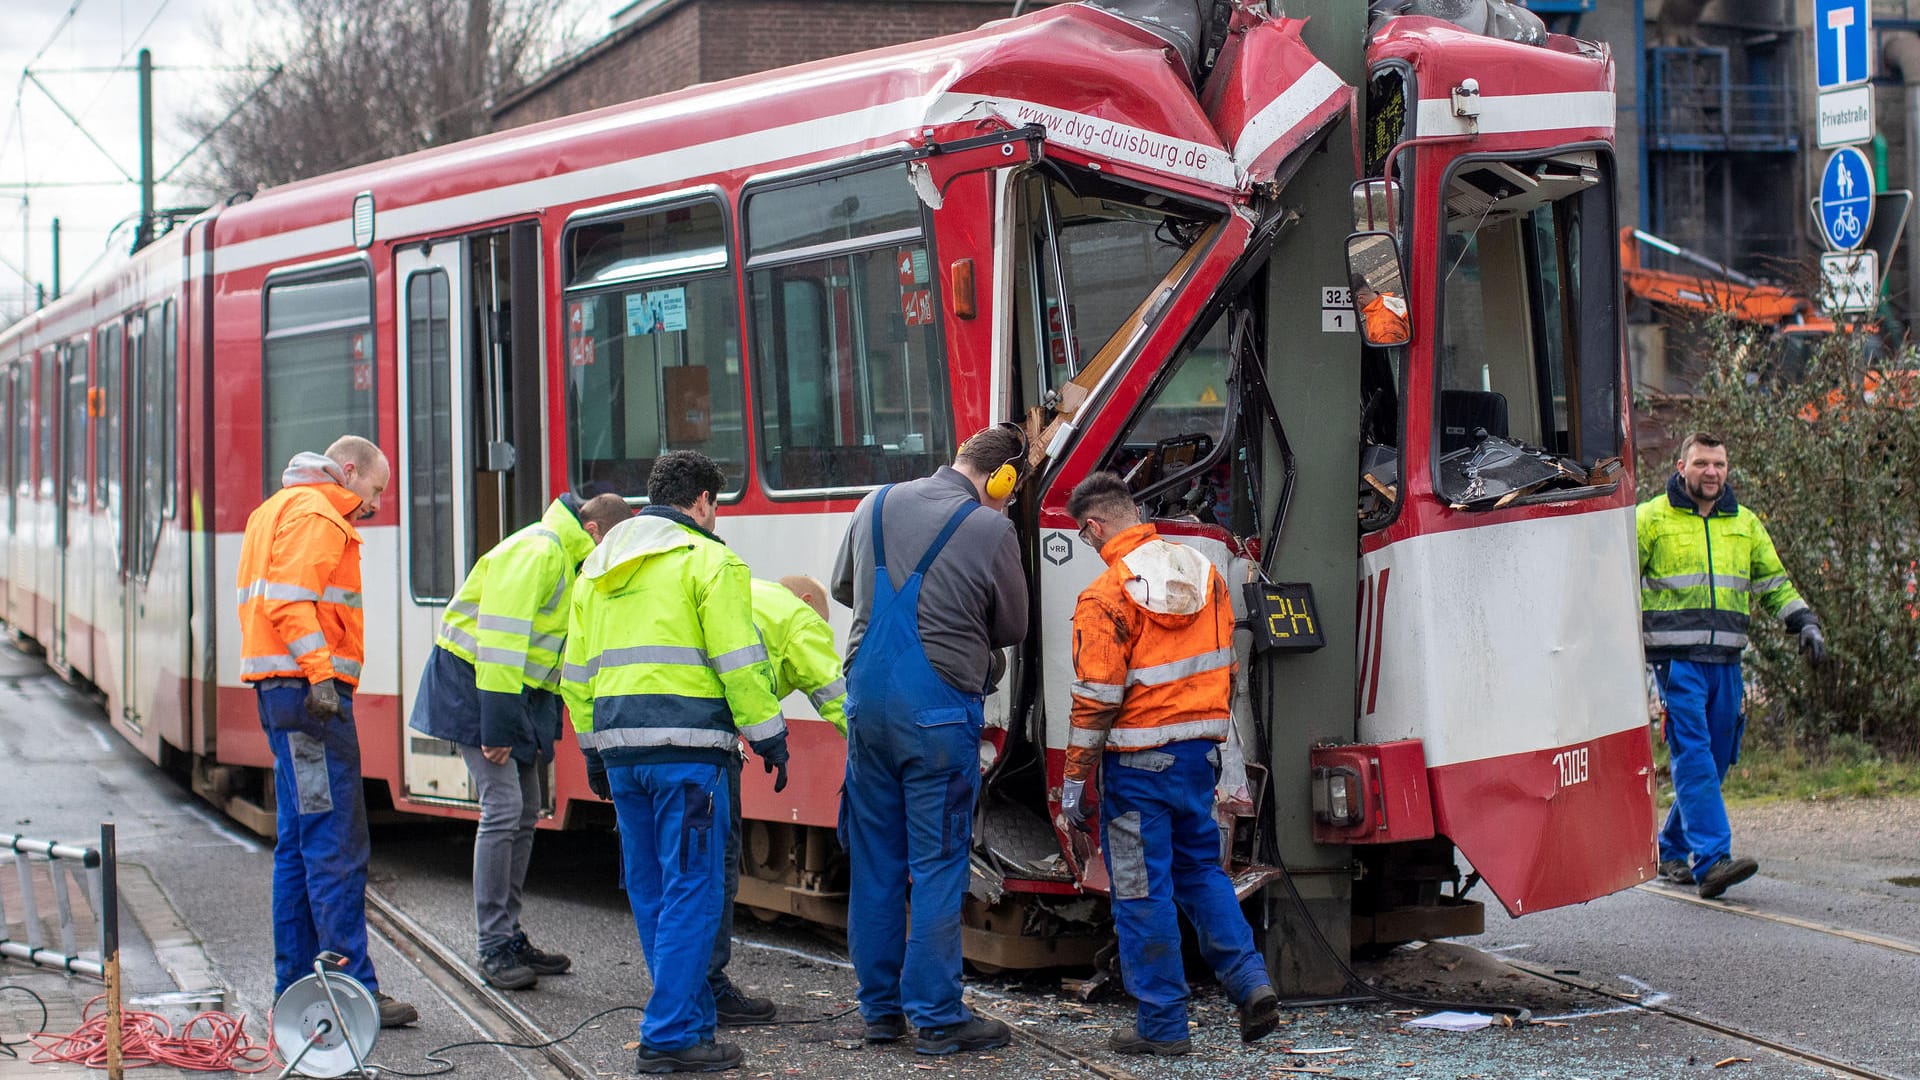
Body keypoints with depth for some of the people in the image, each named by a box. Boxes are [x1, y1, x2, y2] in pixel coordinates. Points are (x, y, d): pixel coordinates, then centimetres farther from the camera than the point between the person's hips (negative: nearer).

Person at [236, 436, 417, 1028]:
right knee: (336, 845, -10)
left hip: (283, 690, 11)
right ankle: (353, 991, -9)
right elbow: (290, 600, -20)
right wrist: (320, 673, -26)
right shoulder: (315, 515, -8)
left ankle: (296, 985, 18)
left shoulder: (280, 510, 25)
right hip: (307, 690, -11)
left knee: (298, 842, 14)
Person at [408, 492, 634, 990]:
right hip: (474, 685, -10)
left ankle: (510, 937, 19)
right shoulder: (536, 552, -19)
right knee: (502, 808, -13)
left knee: (525, 812, 11)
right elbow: (502, 638, -26)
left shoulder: (572, 562, 14)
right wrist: (497, 725, -27)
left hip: (519, 692, 10)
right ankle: (494, 949, -9)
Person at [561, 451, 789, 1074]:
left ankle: (691, 1018, 21)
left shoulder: (597, 567, 20)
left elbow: (576, 670, 21)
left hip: (620, 745, 7)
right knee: (690, 890, -3)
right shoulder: (708, 560, -3)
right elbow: (738, 661, -10)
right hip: (685, 743, -7)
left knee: (649, 890, 13)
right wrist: (769, 737, -3)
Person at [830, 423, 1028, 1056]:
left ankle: (879, 1009, 19)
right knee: (938, 866, 1)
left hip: (867, 697, 5)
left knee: (874, 858, 12)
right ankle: (936, 1017, 4)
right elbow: (1011, 630, 3)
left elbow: (844, 588, 21)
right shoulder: (990, 528, -9)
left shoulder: (879, 504, 6)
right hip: (939, 711, -5)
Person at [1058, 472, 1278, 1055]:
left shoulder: (1105, 595, -15)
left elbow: (1096, 699, -15)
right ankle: (1249, 980, 8)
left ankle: (1163, 1023, 8)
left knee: (1142, 889, 3)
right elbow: (1223, 666, 13)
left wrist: (1074, 780, -8)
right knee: (1201, 867, 20)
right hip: (1201, 753, 7)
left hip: (1140, 759, -6)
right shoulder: (1205, 571, 6)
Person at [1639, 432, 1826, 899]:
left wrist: (1805, 622, 11)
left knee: (1713, 761, 8)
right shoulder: (1651, 519, 3)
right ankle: (1710, 859, -23)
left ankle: (1673, 852, 23)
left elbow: (1774, 582, 24)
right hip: (1675, 659, -5)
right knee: (1693, 755, -16)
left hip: (1725, 662, 5)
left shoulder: (1745, 523, 17)